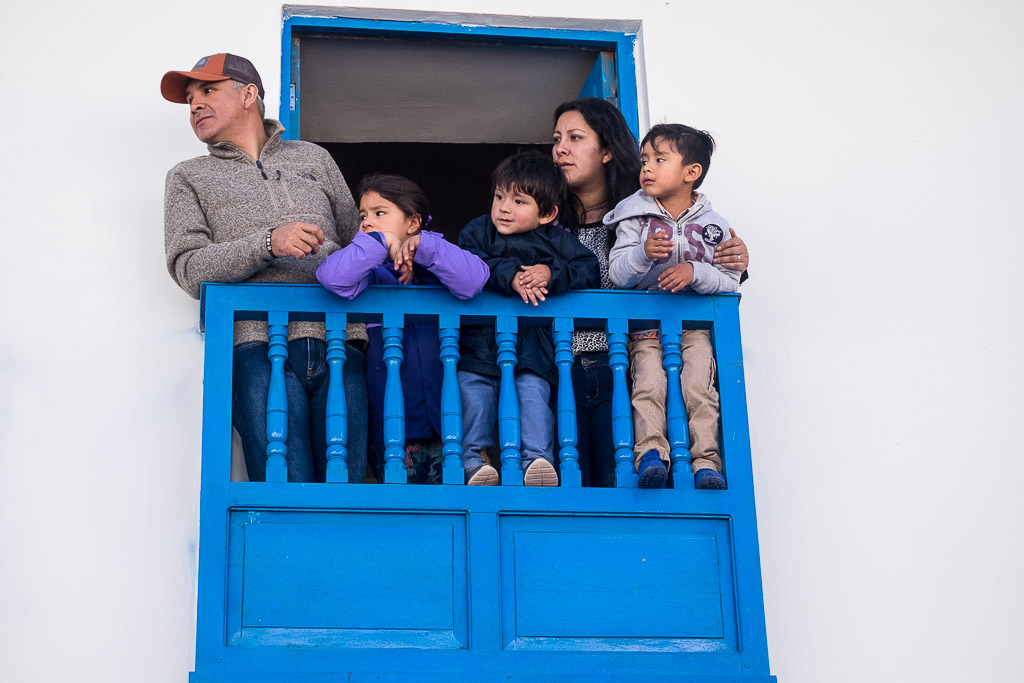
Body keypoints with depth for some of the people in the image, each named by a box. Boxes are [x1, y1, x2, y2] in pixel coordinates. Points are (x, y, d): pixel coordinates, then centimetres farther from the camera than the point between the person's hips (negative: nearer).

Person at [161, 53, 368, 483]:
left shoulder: (313, 158, 25)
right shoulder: (190, 178, 20)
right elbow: (189, 269, 4)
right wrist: (268, 244, -11)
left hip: (336, 340, 1)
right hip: (257, 344, -1)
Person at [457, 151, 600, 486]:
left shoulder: (556, 240, 7)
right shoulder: (478, 231, 7)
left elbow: (589, 270, -1)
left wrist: (552, 274, -17)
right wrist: (510, 276, -24)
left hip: (534, 342, -1)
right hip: (480, 336, 1)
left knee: (533, 388, -17)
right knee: (471, 385, -14)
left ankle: (537, 457, -18)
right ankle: (473, 457, -11)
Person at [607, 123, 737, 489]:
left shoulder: (712, 226, 4)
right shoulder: (634, 218, 4)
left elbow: (730, 281, -1)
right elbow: (618, 274, -4)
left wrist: (695, 273, -19)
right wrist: (643, 253, -24)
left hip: (695, 325, 0)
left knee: (699, 385, -17)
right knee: (649, 384, -20)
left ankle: (706, 460, -19)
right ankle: (651, 452, -24)